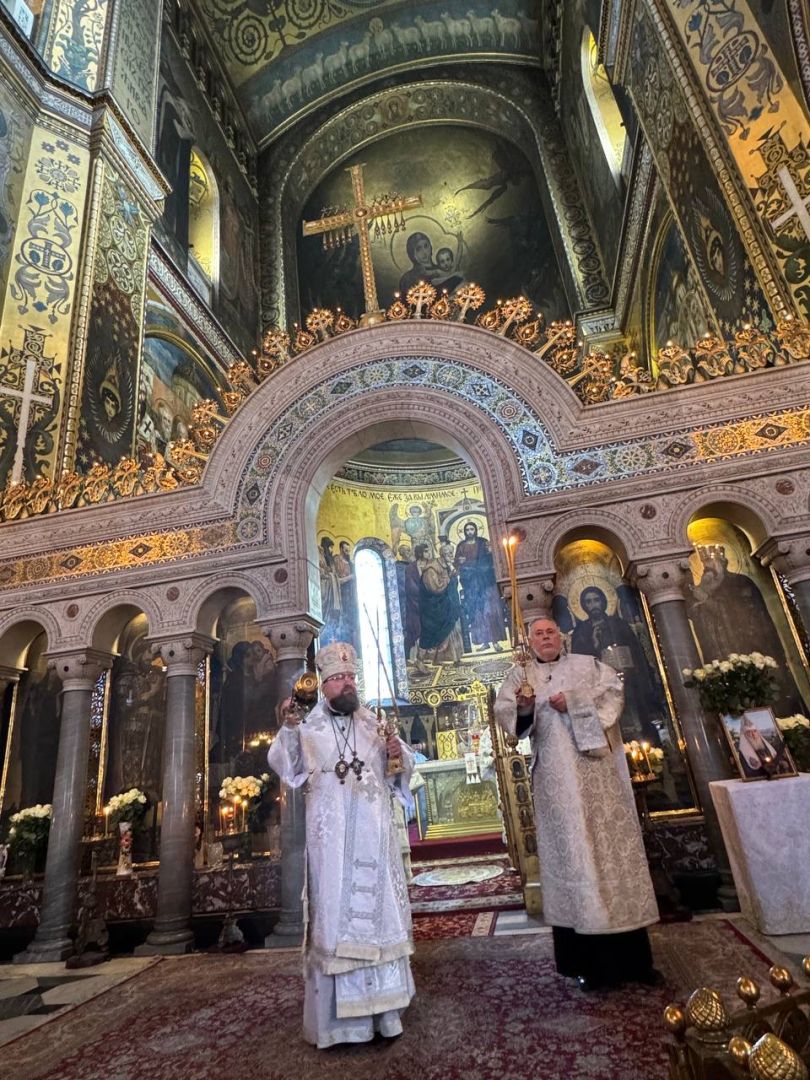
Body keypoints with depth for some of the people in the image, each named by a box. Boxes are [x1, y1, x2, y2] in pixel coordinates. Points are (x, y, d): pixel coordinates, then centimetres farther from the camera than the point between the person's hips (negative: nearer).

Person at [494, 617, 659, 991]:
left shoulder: (588, 664, 13)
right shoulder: (520, 674, 10)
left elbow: (613, 692, -1)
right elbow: (502, 711, -1)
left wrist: (574, 702, -14)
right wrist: (523, 707, -22)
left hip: (595, 767, 1)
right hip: (555, 775, 0)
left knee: (612, 841, 2)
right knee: (571, 851, 0)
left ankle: (634, 956, 13)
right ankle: (592, 961, 8)